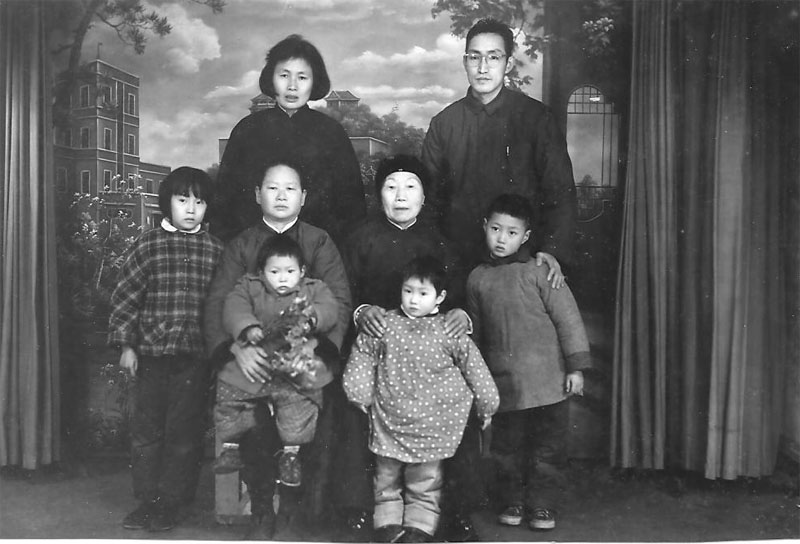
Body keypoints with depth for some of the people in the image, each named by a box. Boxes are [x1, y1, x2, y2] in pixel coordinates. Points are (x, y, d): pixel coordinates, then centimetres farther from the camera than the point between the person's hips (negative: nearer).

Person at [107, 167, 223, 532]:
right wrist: (125, 344, -2)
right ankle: (147, 501, 22)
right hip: (151, 351, 0)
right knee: (146, 429, 8)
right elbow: (125, 297, 3)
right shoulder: (148, 245, 1)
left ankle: (169, 504, 17)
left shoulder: (215, 250, 4)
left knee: (183, 432, 5)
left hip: (195, 355, 0)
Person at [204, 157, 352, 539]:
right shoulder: (240, 245, 11)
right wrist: (236, 347, -17)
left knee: (313, 438, -10)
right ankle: (261, 516, 9)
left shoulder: (320, 242, 9)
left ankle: (312, 515, 12)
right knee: (254, 435, -12)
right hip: (255, 360, 1)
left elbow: (339, 301, -1)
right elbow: (217, 302, 1)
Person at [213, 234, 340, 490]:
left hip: (295, 371, -1)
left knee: (299, 403, -13)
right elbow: (233, 308, -7)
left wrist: (311, 318, -26)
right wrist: (248, 327, -25)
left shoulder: (314, 289, 9)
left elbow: (330, 309, -6)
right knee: (227, 396, 0)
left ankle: (290, 453, 10)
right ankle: (230, 446, 22)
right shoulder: (250, 287, 8)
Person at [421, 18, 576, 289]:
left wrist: (553, 251, -15)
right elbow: (430, 195, 9)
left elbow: (560, 192, -2)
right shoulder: (443, 123, 6)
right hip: (458, 263, 1)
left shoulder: (537, 117, 0)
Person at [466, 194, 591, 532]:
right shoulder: (477, 279, 6)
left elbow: (568, 318, -5)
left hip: (546, 380, -3)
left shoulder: (539, 272, -6)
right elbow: (477, 332, 15)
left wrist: (576, 366, -8)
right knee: (506, 447, 11)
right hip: (503, 383, 3)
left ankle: (543, 504, 22)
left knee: (548, 447, 6)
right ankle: (514, 501, 29)